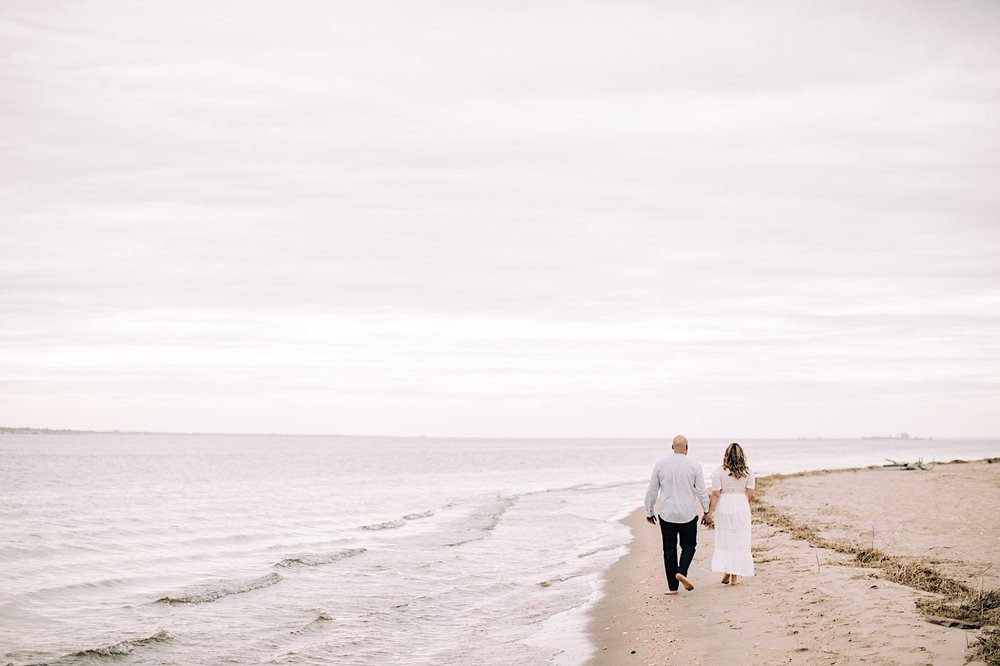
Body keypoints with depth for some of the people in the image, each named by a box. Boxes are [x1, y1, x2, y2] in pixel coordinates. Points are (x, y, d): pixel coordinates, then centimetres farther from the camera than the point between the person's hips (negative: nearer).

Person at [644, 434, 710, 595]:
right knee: (689, 545, 15)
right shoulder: (694, 466, -5)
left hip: (667, 515, 1)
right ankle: (681, 571, -11)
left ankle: (672, 586, 7)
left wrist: (649, 512, 13)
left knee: (669, 549, 7)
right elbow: (702, 492, -4)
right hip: (688, 514, -1)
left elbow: (651, 490, 3)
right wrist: (707, 511, 8)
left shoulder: (660, 464, -1)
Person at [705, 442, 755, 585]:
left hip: (723, 507, -1)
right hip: (741, 507, 1)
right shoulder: (747, 472, -1)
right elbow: (751, 494, -1)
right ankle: (734, 576, 9)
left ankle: (726, 571, -5)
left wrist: (710, 513, -4)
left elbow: (716, 494, -9)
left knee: (724, 540, 10)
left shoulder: (718, 472, -6)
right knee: (739, 541, 8)